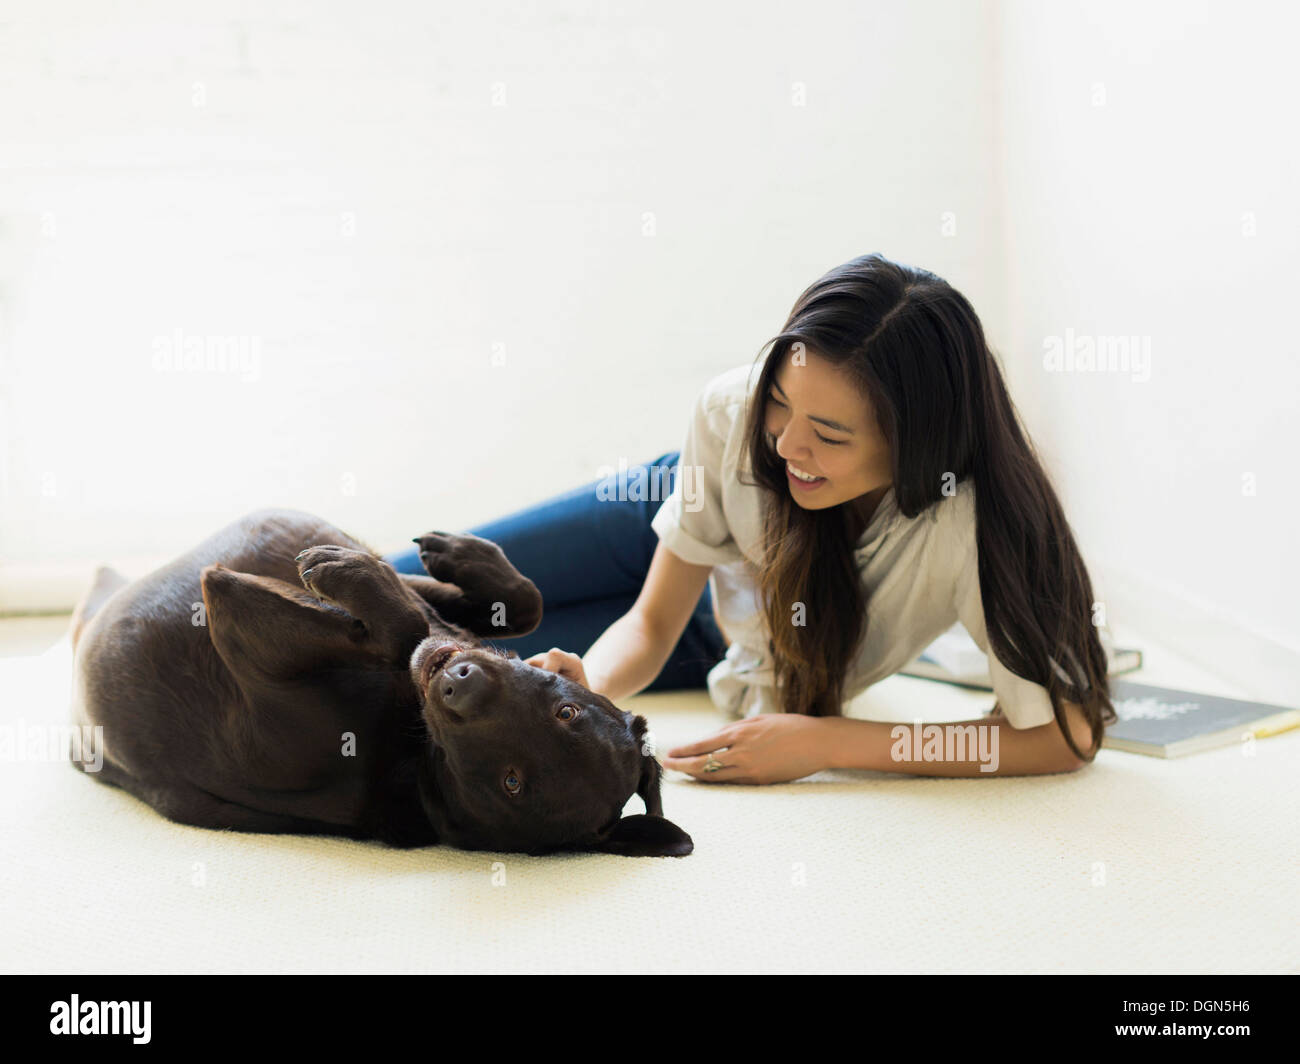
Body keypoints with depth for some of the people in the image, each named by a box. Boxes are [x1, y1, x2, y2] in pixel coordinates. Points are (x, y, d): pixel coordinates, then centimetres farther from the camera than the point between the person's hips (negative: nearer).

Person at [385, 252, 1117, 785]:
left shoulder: (971, 529, -43)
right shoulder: (735, 411, -35)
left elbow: (1068, 735, -39)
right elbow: (650, 624, -24)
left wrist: (829, 743, -46)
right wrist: (589, 687, -47)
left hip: (735, 660, -1)